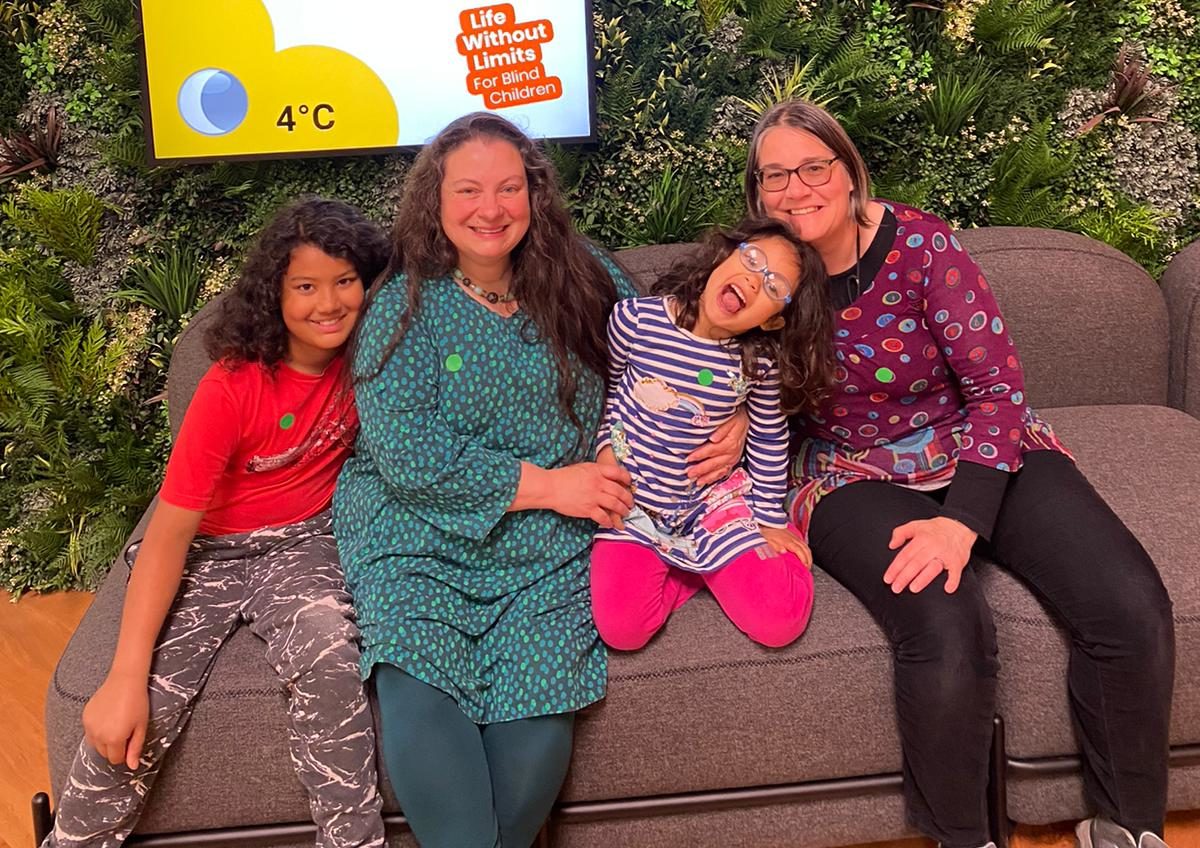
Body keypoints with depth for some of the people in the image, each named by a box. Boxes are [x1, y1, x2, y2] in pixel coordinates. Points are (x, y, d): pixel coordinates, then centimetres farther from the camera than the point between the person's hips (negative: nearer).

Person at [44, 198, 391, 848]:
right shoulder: (233, 385, -20)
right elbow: (171, 526, -22)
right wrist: (125, 676, -27)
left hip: (298, 547, 2)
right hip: (206, 551, -2)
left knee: (331, 667, -31)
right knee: (139, 711, -23)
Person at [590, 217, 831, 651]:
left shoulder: (760, 362, -13)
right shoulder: (635, 318, -16)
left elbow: (769, 440, 3)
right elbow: (604, 386, 4)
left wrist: (772, 522, 9)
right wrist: (606, 449, -3)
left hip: (709, 497, 1)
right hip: (631, 499, -1)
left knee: (781, 622, -13)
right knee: (620, 629, -21)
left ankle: (701, 562, 15)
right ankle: (685, 565, 9)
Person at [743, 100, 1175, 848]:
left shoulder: (919, 243, -12)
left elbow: (999, 386, -15)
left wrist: (962, 519, -25)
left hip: (982, 454, 1)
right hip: (857, 477, 0)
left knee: (1132, 610, -21)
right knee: (947, 632, -33)